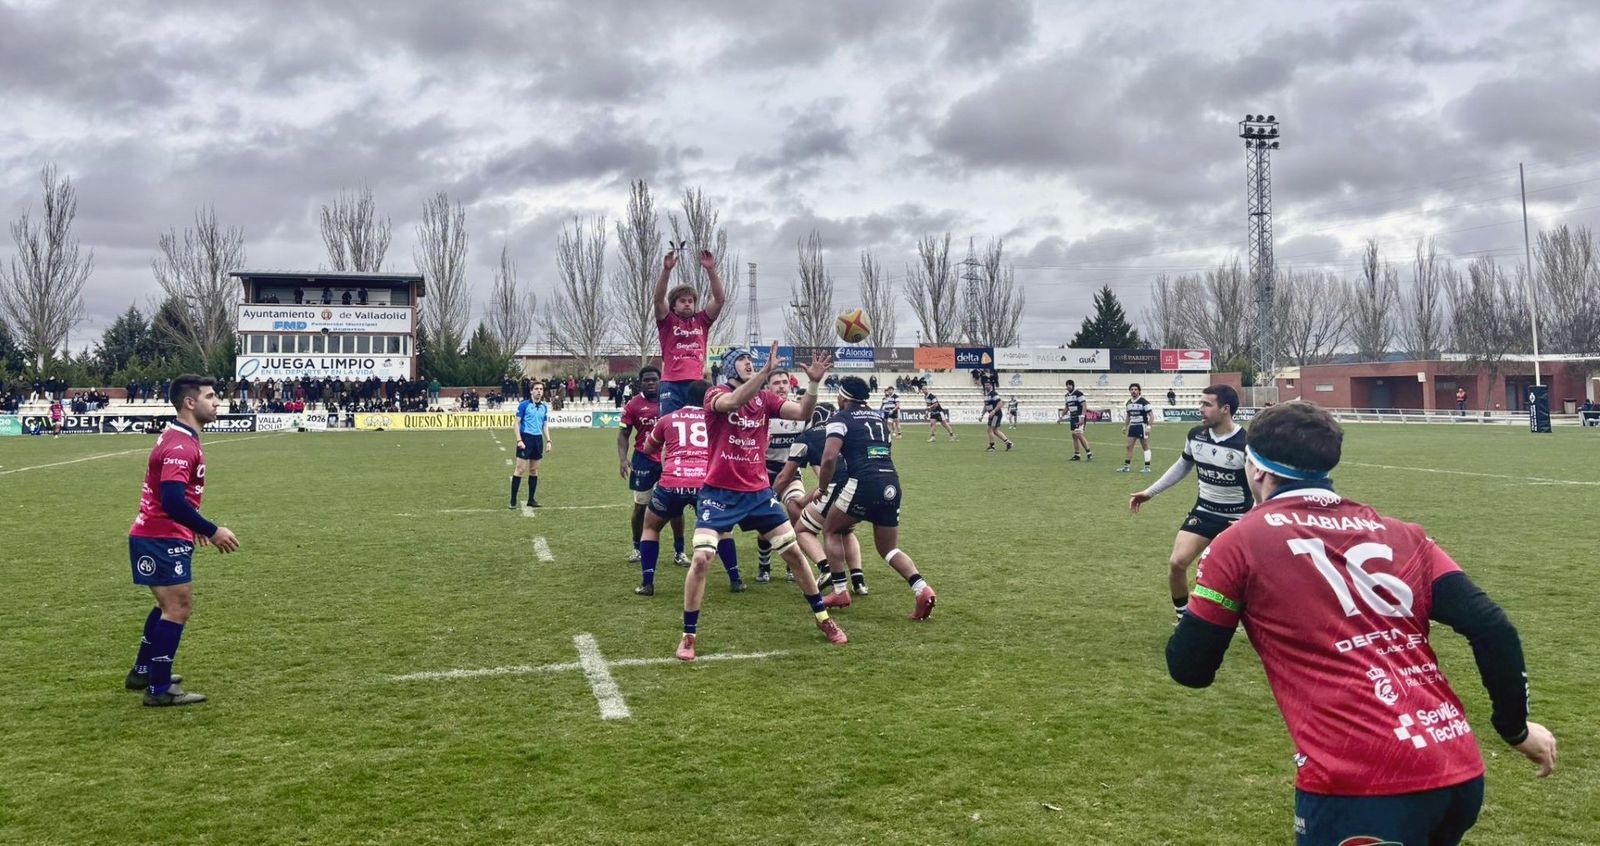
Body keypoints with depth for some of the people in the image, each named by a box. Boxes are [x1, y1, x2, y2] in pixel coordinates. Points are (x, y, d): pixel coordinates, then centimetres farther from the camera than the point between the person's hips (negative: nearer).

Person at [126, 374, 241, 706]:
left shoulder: (179, 439, 12)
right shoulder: (180, 446, -22)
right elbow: (173, 501, -30)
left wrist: (194, 526, 21)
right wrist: (212, 531, -23)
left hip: (158, 536, 11)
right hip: (162, 539, -11)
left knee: (171, 605, 22)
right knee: (177, 608, -6)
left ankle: (143, 672, 34)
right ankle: (160, 690, 1)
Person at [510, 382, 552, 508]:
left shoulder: (544, 407, 11)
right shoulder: (524, 405, -5)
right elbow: (517, 423, -5)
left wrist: (548, 441, 8)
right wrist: (519, 440, -14)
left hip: (538, 439, 5)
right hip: (526, 437, -5)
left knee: (534, 470, 9)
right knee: (520, 469, -7)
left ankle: (531, 500, 16)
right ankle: (513, 501, -3)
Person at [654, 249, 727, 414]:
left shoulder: (701, 320, 13)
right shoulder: (667, 321, 8)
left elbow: (720, 299, 2)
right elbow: (658, 299, -9)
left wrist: (711, 270, -9)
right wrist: (667, 270, -21)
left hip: (697, 383, 2)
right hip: (672, 384, -2)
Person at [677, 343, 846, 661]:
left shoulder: (765, 398, 5)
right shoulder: (715, 395, -8)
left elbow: (802, 413, -5)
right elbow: (733, 402, -32)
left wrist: (814, 383, -21)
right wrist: (766, 371, -40)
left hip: (758, 492, 4)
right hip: (719, 492, -4)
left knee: (793, 551, 8)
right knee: (701, 557, -15)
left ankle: (823, 618, 25)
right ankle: (689, 636, 1)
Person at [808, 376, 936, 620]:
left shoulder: (841, 419, 3)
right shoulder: (878, 417, 23)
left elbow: (829, 458, -9)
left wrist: (822, 488, 5)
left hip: (864, 483, -6)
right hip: (891, 484, 6)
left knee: (831, 530, 17)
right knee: (889, 548, 16)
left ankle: (840, 592, 11)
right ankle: (922, 589, -6)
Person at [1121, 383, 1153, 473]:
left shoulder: (1144, 402, -10)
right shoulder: (1128, 403, 11)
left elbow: (1150, 416, -11)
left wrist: (1149, 427, -19)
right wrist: (1125, 427, 16)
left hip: (1142, 426, -7)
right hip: (1132, 426, 7)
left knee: (1145, 446, 0)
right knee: (1129, 446, 4)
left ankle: (1147, 467, 4)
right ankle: (1126, 466, 8)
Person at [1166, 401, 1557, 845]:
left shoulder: (1240, 542, 1)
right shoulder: (1402, 535, 13)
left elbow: (1189, 668, 6)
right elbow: (1492, 628, 6)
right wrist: (1516, 727, 19)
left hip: (1360, 784, -6)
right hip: (1461, 774, 6)